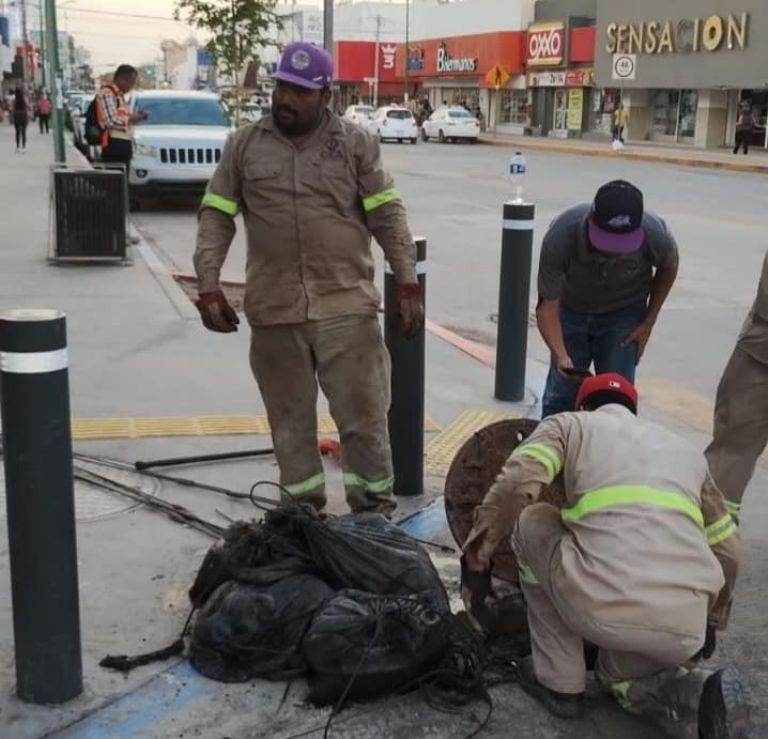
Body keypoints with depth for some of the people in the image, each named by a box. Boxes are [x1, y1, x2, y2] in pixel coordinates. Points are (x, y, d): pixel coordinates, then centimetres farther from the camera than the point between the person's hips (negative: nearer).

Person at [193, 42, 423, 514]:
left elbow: (389, 216, 2)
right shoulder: (244, 146, 7)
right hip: (274, 310, 2)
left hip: (347, 306, -2)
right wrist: (209, 286, -2)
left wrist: (408, 283, -4)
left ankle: (375, 511, 15)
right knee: (290, 421, 10)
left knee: (363, 415, 2)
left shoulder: (356, 144, 3)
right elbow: (216, 218, 7)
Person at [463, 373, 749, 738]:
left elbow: (516, 485, -2)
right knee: (619, 678, 38)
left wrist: (483, 537, 14)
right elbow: (727, 550, 32)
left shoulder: (570, 424, 18)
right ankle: (697, 694, 5)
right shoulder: (687, 450, 30)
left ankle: (558, 682, 23)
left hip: (606, 610, -5)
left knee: (530, 522, 23)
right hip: (684, 633, 6)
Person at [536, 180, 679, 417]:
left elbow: (668, 268, -4)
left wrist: (649, 322, -4)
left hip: (624, 316, 0)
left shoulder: (655, 235, -30)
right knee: (559, 397, 1)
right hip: (571, 311, 0)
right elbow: (547, 306, -29)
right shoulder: (561, 235, -35)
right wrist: (560, 354, -43)